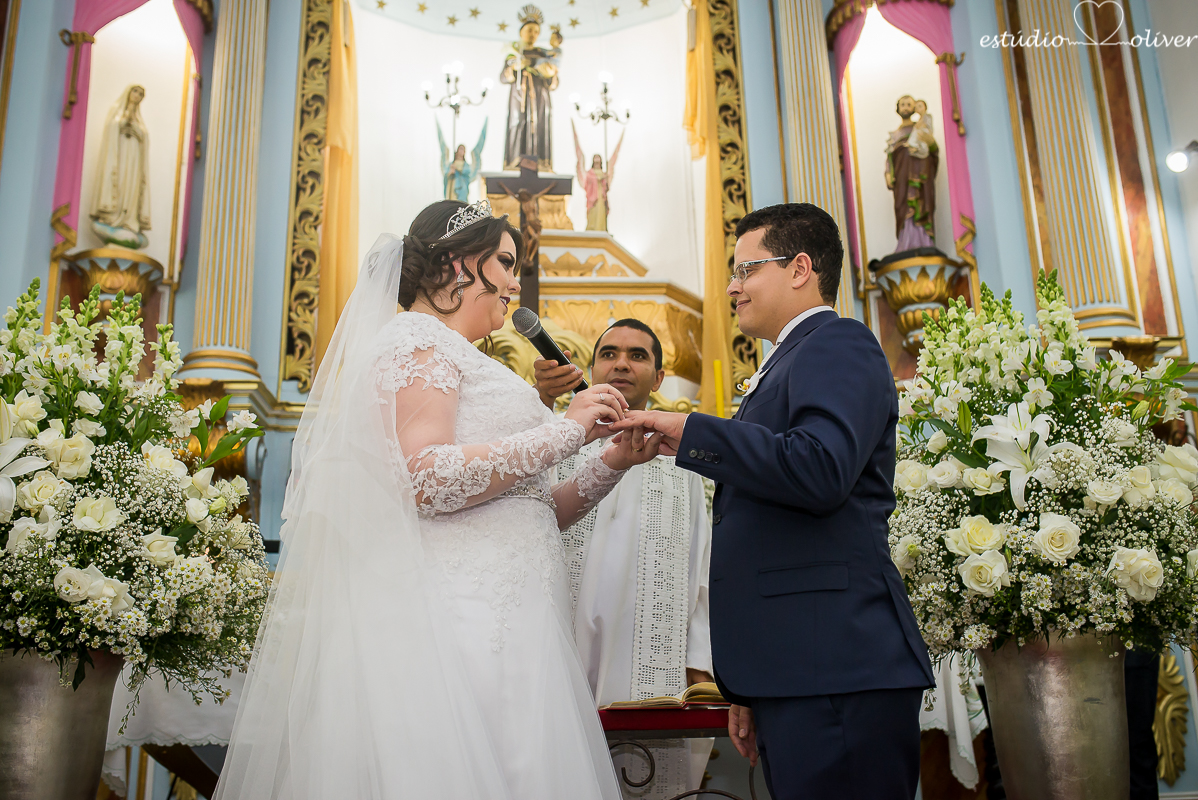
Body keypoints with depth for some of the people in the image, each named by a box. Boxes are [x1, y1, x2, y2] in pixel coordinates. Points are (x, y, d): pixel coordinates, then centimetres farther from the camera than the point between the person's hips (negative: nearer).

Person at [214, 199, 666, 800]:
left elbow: (529, 515, 23)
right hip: (453, 616, -9)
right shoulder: (417, 338, -3)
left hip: (502, 624, 9)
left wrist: (613, 462, 13)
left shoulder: (462, 363, 26)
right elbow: (429, 479, -20)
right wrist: (566, 431, -12)